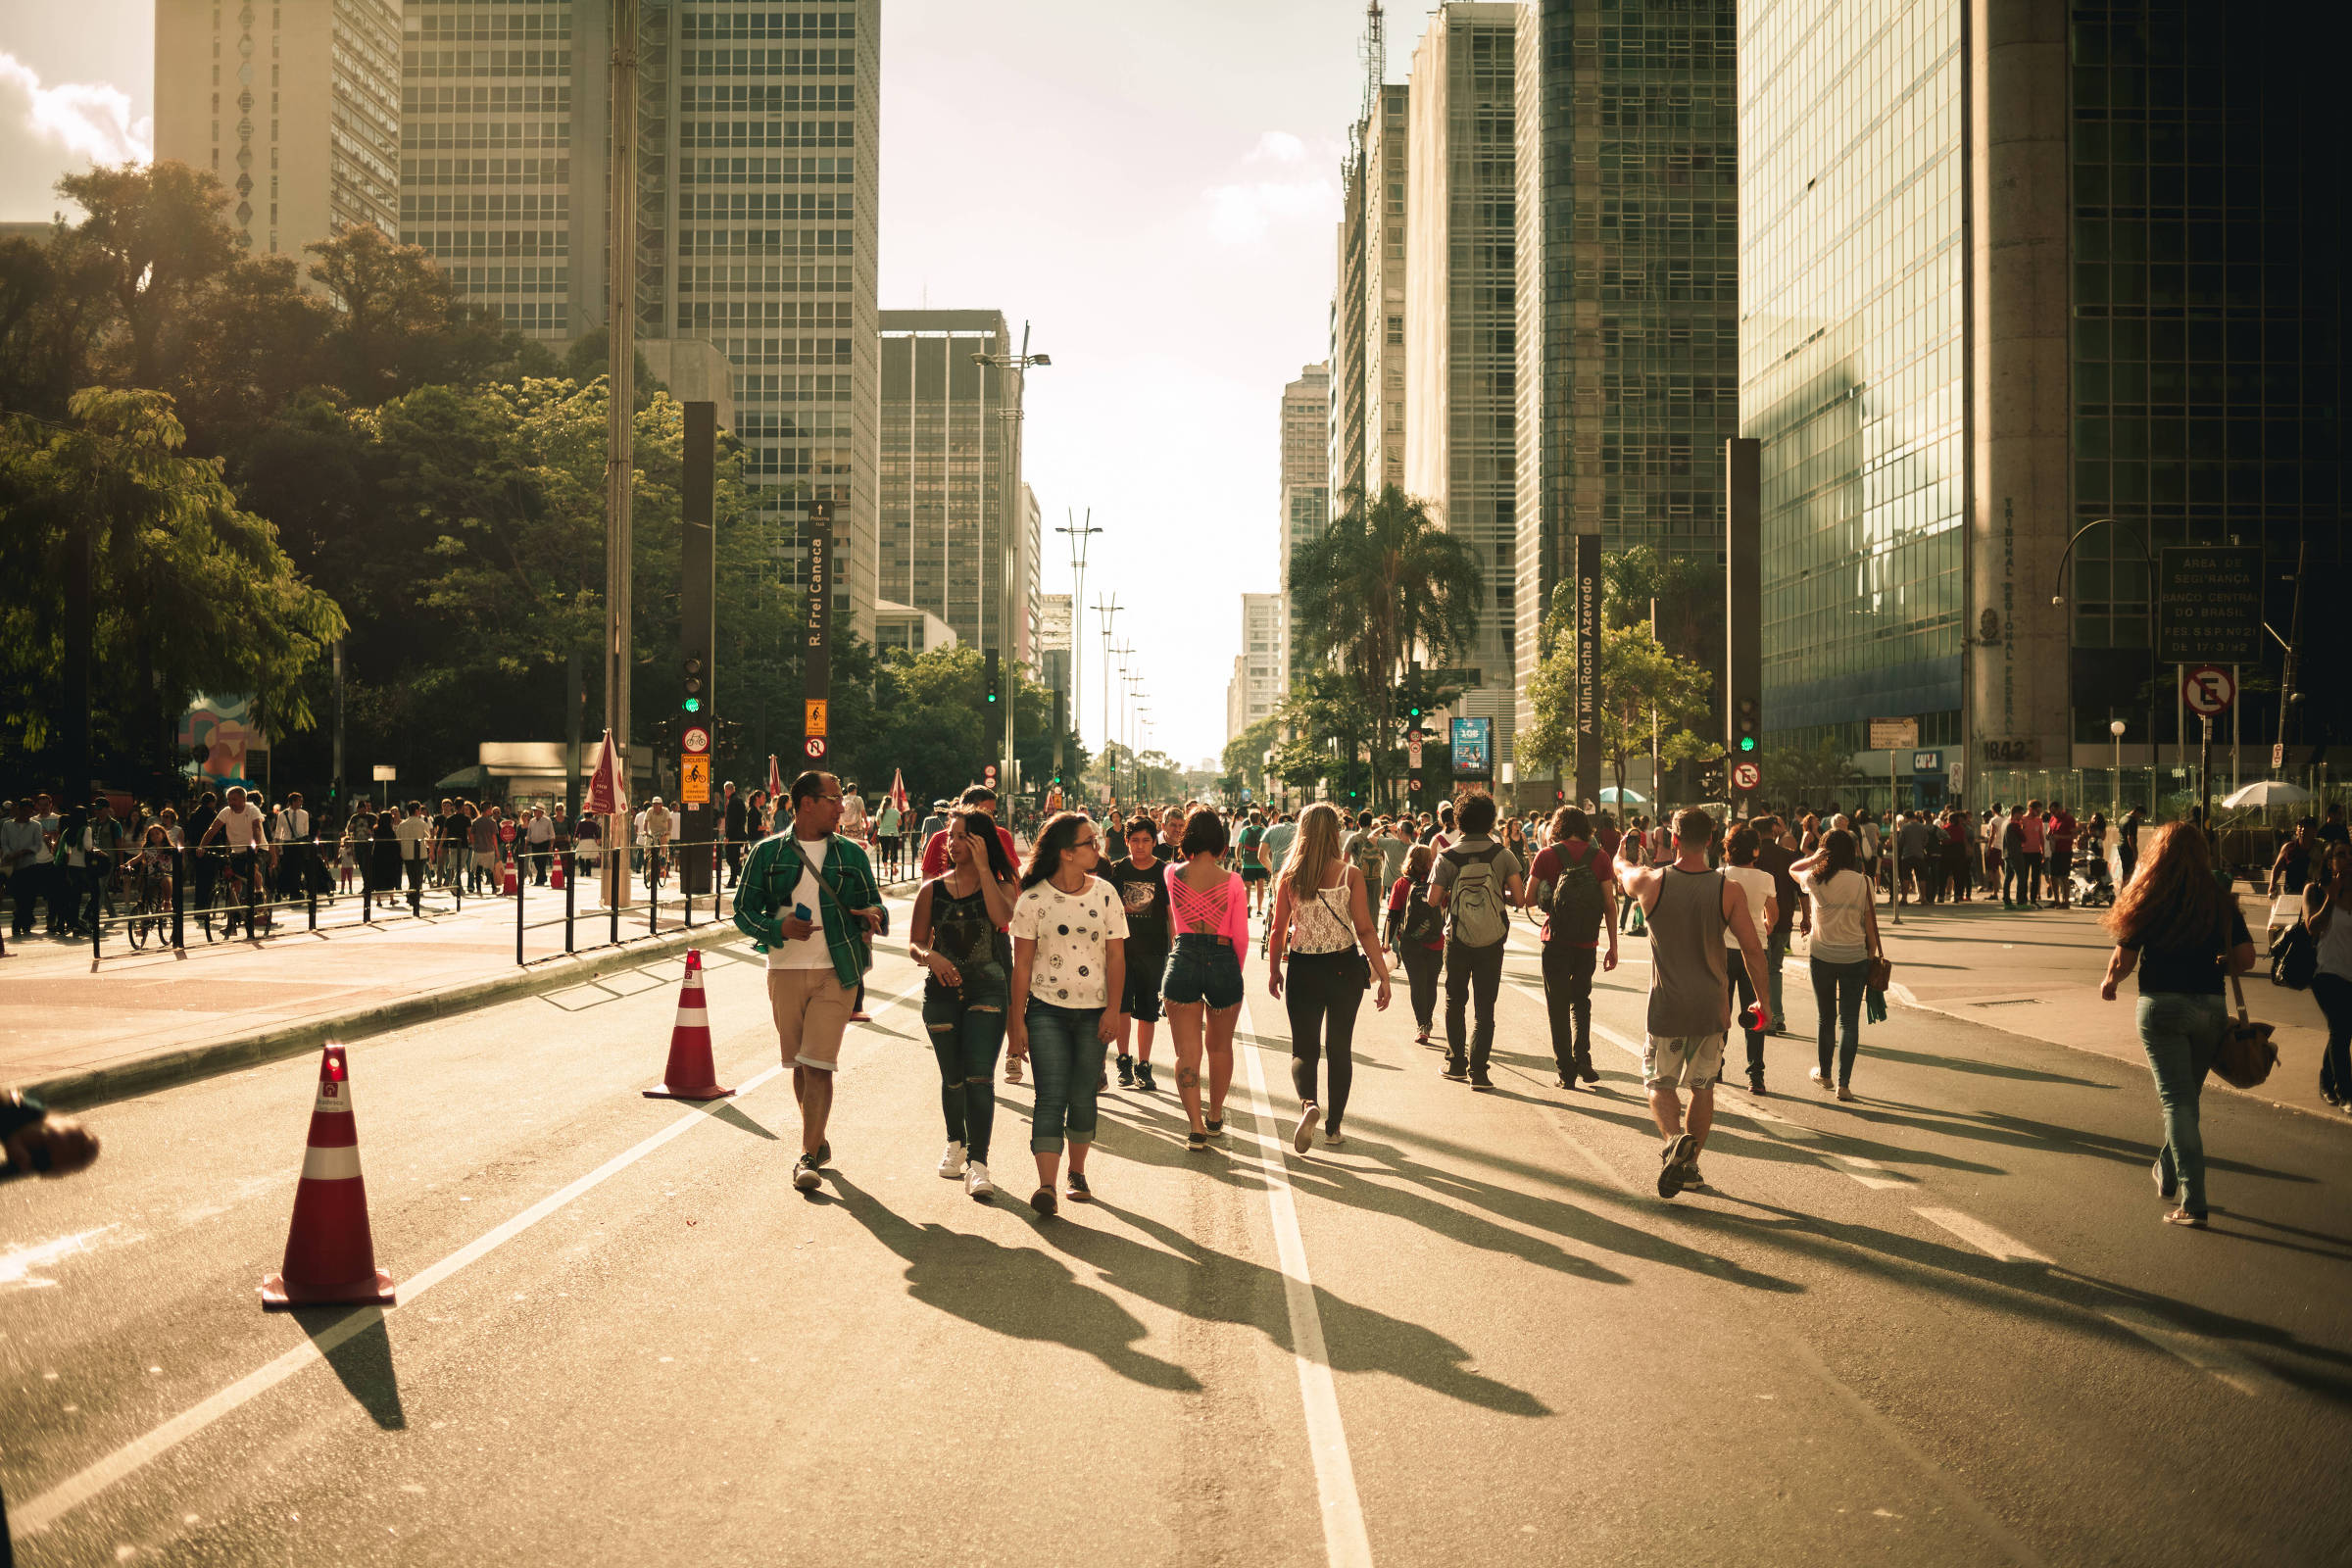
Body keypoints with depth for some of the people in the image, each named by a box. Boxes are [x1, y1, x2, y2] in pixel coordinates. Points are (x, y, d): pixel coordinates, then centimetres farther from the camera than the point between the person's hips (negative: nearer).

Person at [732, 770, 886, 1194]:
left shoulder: (851, 854, 7)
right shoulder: (768, 853, 4)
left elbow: (873, 903, 13)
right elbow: (743, 909, 3)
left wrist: (871, 915, -12)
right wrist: (779, 928, -15)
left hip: (835, 972, -1)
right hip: (785, 970, 1)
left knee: (817, 1065, -10)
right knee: (799, 1065, 11)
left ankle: (808, 1157, -8)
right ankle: (817, 1140, 30)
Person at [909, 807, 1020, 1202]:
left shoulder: (1000, 885, 1)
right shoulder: (932, 891, 7)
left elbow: (1002, 916, -21)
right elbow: (914, 943, 4)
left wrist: (983, 866, -16)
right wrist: (931, 956, -18)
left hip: (987, 991, -3)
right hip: (941, 991, 3)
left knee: (980, 1077, -13)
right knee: (952, 1077, 13)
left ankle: (977, 1163, -16)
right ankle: (956, 1143, 38)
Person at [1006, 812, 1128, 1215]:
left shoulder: (1105, 894, 3)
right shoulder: (1032, 899, -4)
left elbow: (1116, 956, 4)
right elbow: (1022, 964, -1)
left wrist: (1113, 1010, -4)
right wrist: (1017, 1020, -2)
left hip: (1093, 1013, 2)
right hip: (1046, 1010, -2)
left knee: (1082, 1097, 9)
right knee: (1051, 1096, -10)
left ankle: (1077, 1173, 27)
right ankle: (1046, 1186, -14)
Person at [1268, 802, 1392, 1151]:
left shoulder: (1289, 875, -4)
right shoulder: (1350, 873, -8)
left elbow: (1278, 930, -1)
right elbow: (1364, 930, -11)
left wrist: (1273, 971, 12)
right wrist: (1383, 975, -5)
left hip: (1303, 969, 0)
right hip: (1344, 968, 0)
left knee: (1304, 1048, 9)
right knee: (1340, 1049, 14)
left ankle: (1308, 1104, -20)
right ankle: (1333, 1127, 20)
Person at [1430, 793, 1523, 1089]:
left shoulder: (1447, 857, -6)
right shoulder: (1503, 855, -6)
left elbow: (1433, 899, -9)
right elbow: (1520, 898, -8)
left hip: (1457, 940, 0)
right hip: (1492, 941, 0)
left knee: (1455, 1002, 18)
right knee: (1485, 1008, 6)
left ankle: (1456, 1062, 23)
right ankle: (1478, 1070, 0)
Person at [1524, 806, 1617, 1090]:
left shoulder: (1546, 856, -4)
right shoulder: (1599, 856, 0)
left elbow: (1529, 900, -2)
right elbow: (1610, 904, 0)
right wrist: (1613, 947, 5)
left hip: (1556, 941, -2)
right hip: (1587, 943, 2)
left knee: (1558, 1006, 8)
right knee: (1581, 1000, 21)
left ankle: (1566, 1072, 6)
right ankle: (1582, 1060, 7)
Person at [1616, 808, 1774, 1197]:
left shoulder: (1652, 882, -10)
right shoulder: (1729, 891, -9)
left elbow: (1621, 871, 14)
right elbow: (1753, 950, -8)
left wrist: (1621, 855, 38)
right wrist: (1763, 1001, 3)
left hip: (1666, 1008, -1)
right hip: (1711, 1006, 2)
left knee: (1659, 1083, 11)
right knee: (1703, 1086, 16)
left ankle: (1674, 1138, -17)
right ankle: (1690, 1165, 21)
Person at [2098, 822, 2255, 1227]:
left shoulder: (2148, 898, -6)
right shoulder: (2220, 900, 2)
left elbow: (2124, 959, -7)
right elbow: (2246, 957, -1)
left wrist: (2110, 982, 14)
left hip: (2161, 1006, -3)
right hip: (2210, 1008, 3)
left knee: (2177, 1100, -3)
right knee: (2187, 1095, 21)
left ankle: (2193, 1202, -10)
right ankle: (2168, 1173, 39)